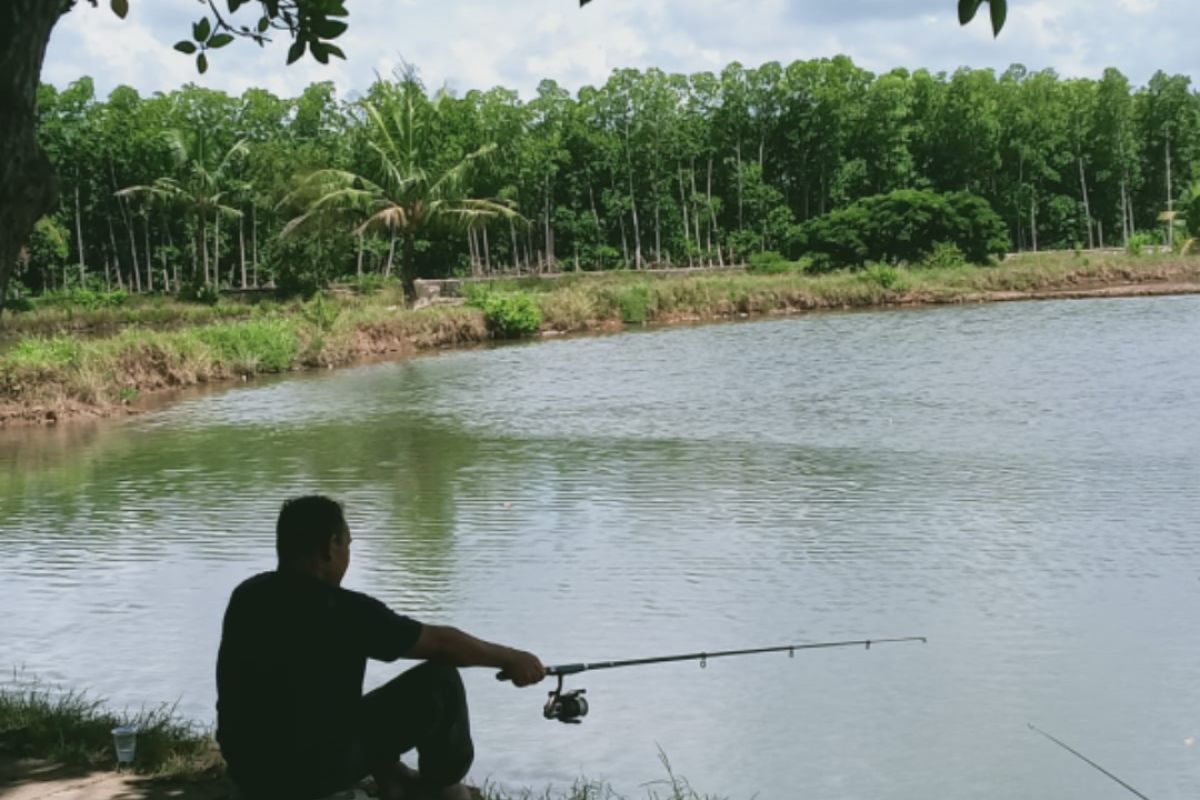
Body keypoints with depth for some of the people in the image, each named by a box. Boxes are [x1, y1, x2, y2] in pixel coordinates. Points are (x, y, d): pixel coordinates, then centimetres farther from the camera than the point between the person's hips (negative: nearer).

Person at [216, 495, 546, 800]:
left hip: (248, 771, 7)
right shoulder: (343, 611, -16)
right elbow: (440, 642, -7)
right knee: (440, 682, 1)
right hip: (317, 770, -7)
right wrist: (512, 658, 8)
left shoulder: (247, 595, 3)